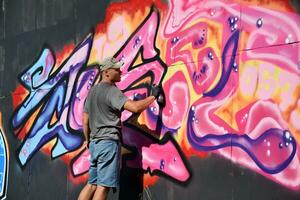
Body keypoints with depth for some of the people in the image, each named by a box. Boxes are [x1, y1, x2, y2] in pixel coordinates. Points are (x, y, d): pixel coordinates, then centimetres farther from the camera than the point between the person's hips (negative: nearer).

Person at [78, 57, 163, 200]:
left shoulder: (92, 91, 17)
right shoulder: (111, 90, -10)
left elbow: (85, 120, 20)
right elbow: (135, 107, -21)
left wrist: (87, 139, 29)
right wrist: (153, 96, -9)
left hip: (95, 142, 9)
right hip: (109, 141, -9)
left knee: (92, 184, 11)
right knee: (103, 186, -8)